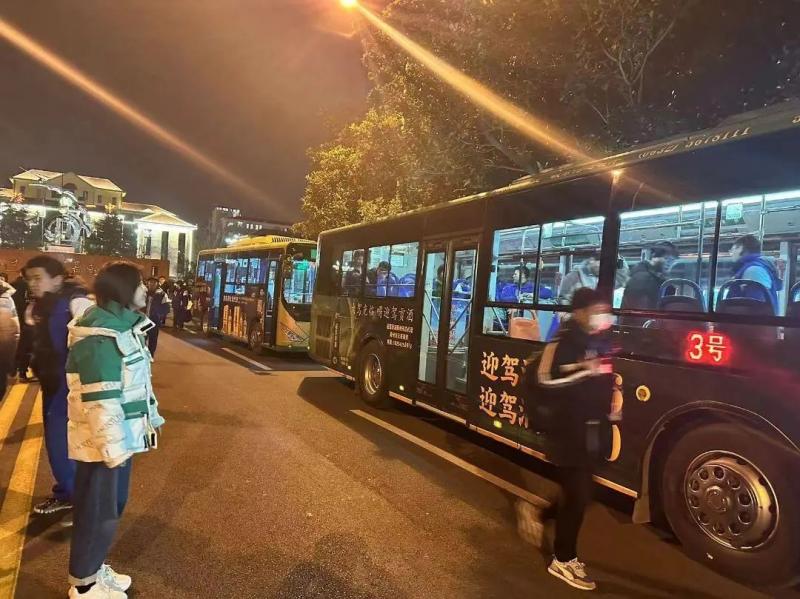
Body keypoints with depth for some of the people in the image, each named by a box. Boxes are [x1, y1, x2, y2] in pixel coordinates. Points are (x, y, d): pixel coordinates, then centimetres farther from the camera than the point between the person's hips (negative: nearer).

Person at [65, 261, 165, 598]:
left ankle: (95, 568, 38)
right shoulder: (100, 339, -23)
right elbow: (100, 401, -25)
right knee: (97, 511, 7)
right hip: (103, 442, -9)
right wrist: (113, 447, -22)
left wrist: (152, 418, 19)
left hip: (121, 436, 9)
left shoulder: (123, 326, 8)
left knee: (113, 505, 21)